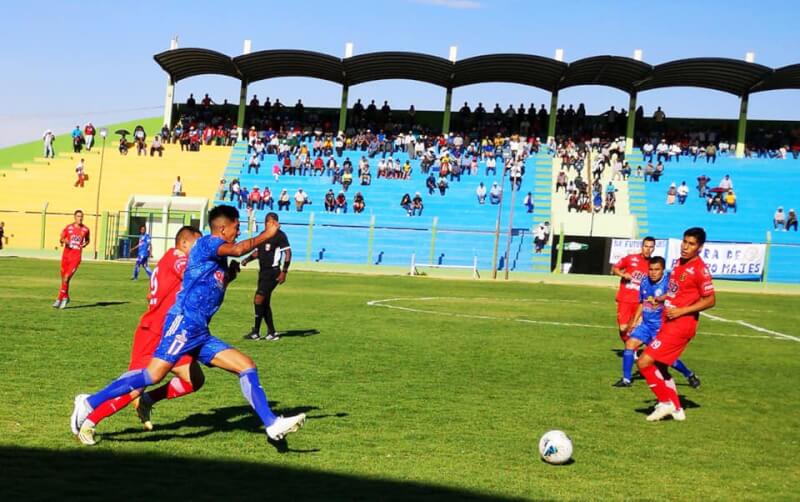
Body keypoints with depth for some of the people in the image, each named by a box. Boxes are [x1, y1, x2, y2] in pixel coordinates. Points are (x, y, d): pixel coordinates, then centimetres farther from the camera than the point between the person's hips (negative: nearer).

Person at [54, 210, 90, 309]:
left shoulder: (85, 229, 3)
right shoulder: (68, 227, 4)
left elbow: (87, 240, 20)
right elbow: (61, 239, 12)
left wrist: (85, 244, -3)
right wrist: (63, 241, -12)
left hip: (76, 257, -2)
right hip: (66, 255, 2)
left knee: (66, 278, -14)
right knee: (63, 278, 10)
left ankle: (60, 299, -5)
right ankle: (66, 297, 30)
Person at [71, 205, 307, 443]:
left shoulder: (218, 259, 22)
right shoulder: (206, 243, -3)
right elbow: (238, 249, -23)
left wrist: (230, 275, 23)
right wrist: (266, 235, -11)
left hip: (201, 334, 9)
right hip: (184, 322, -9)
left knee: (248, 367, 2)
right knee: (154, 375, -18)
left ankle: (272, 424, -1)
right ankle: (90, 402, -9)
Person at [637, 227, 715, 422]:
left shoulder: (700, 269, -16)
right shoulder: (677, 263, 10)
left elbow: (710, 300, -14)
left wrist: (681, 311, -18)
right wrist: (662, 299, 11)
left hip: (681, 325, -9)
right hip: (669, 322, 9)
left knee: (644, 362, -12)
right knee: (658, 367, 16)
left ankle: (666, 402, 1)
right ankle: (676, 409, 27)